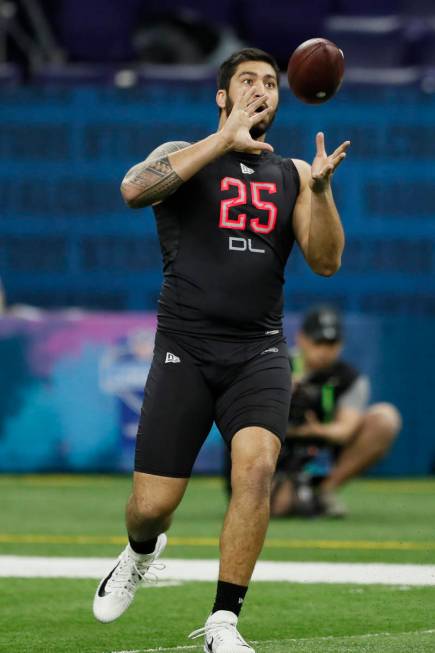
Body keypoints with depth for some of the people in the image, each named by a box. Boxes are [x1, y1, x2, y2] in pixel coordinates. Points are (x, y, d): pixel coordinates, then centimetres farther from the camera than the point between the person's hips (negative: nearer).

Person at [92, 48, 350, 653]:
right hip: (186, 348, -2)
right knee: (153, 505, -4)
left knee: (256, 467, -25)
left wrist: (322, 188, -14)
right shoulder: (184, 155, 5)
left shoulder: (292, 174, 13)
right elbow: (135, 189, -18)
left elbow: (326, 262, 4)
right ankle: (141, 554, 35)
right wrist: (226, 139, -20)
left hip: (259, 352, 2)